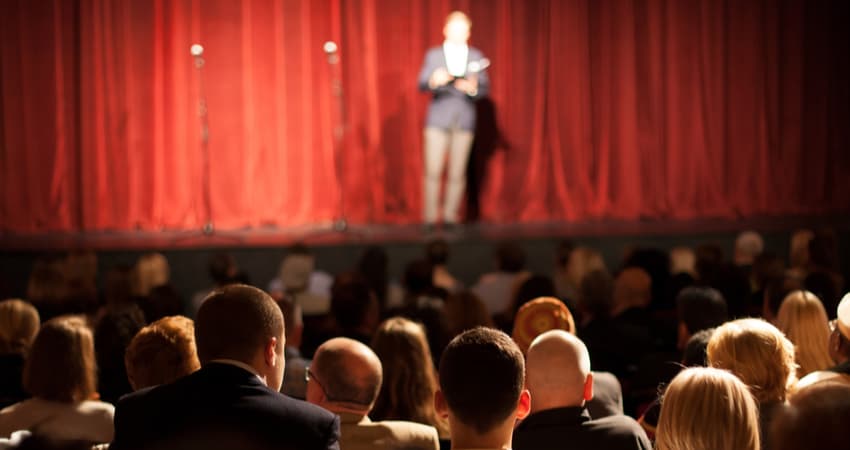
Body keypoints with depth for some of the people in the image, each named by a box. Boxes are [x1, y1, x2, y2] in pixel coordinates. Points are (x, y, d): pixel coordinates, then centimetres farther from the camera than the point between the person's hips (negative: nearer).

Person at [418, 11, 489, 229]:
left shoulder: (476, 56, 12)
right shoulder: (433, 54, 10)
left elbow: (484, 88, 6)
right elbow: (422, 84, 0)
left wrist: (473, 87, -16)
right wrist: (434, 80, -22)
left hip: (464, 122, 1)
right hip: (438, 121, -1)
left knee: (457, 173, -1)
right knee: (433, 171, -7)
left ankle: (450, 217, 5)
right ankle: (430, 217, -2)